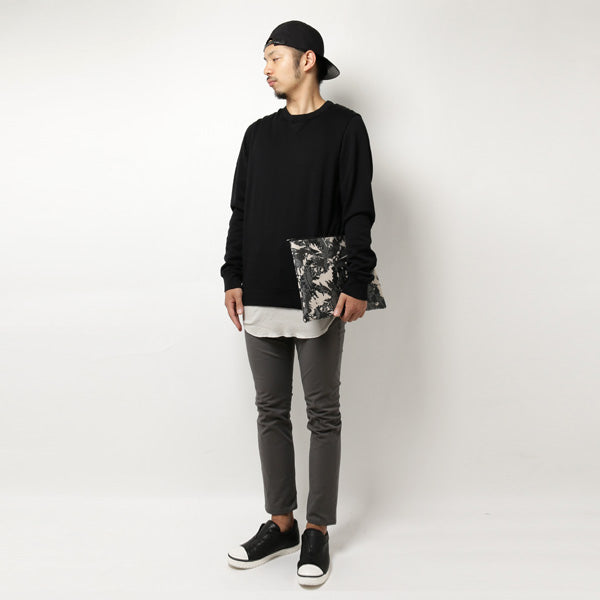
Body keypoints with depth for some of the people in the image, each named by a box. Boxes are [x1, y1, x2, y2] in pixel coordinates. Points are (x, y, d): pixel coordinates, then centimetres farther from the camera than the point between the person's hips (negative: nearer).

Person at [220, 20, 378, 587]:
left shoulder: (344, 127, 1)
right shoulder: (259, 133, 15)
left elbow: (359, 212, -5)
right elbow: (240, 211, 16)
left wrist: (357, 284, -12)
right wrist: (234, 278, 8)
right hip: (261, 300, 5)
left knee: (323, 415, 4)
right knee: (271, 412, 10)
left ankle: (317, 532, 15)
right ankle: (280, 524, 22)